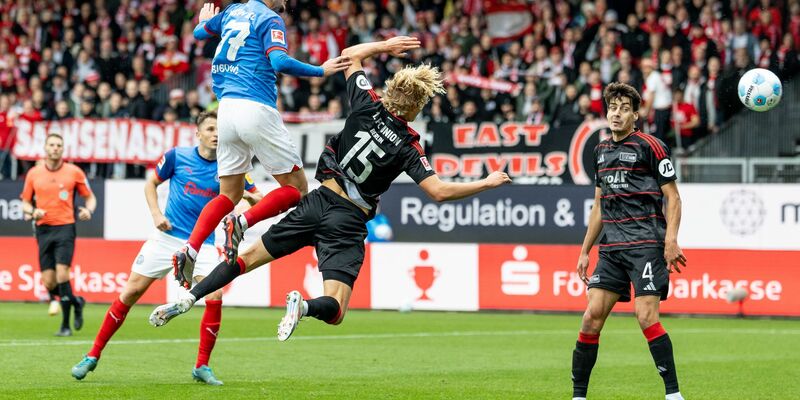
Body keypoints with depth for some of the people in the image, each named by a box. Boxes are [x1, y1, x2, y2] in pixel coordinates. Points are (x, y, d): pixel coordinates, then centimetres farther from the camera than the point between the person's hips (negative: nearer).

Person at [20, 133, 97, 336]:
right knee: (48, 281, -3)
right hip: (43, 229, 3)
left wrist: (88, 210, -12)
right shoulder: (34, 173, 8)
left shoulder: (74, 172, 2)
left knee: (61, 273, -18)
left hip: (65, 227, -3)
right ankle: (76, 301, 27)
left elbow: (90, 197, 10)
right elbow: (25, 203, 15)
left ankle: (65, 325, -8)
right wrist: (32, 212, -7)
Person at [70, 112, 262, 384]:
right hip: (167, 236, 0)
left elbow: (258, 199, 4)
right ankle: (93, 356, 8)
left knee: (215, 297, -19)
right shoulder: (177, 156, -1)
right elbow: (151, 183, 12)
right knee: (131, 292, -3)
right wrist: (156, 214, -4)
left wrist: (250, 197, -19)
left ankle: (202, 367, -3)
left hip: (202, 243, 0)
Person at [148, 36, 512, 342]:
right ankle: (304, 306, -36)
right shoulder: (407, 145, -9)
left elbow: (350, 55, 16)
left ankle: (189, 298, 1)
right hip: (349, 222, -4)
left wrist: (385, 45, 26)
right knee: (334, 311, -2)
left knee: (251, 256, 14)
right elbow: (439, 192, -12)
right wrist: (485, 184, -1)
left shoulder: (367, 106, -1)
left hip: (319, 203, 4)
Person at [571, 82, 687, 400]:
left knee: (646, 316, -15)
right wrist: (585, 251, 22)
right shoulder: (601, 151, 16)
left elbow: (673, 197, -5)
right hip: (611, 249, 6)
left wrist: (671, 240, -17)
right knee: (592, 317, 0)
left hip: (645, 243, -6)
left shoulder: (649, 146, -4)